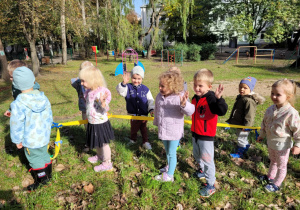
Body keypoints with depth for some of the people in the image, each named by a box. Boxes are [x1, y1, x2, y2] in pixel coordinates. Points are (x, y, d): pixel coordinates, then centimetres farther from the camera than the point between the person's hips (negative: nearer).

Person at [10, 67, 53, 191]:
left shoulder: (18, 104, -26)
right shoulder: (43, 98, -10)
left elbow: (17, 125, -17)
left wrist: (17, 140, -2)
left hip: (30, 140, -5)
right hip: (45, 136, 5)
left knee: (35, 158, 15)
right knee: (44, 154, 24)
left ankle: (41, 179, 31)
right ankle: (48, 174, 42)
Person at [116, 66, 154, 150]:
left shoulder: (145, 89, -5)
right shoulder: (128, 87, -9)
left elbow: (150, 100, 2)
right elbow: (120, 90, -29)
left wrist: (151, 109, -7)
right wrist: (124, 83, -46)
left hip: (143, 114, 0)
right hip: (133, 114, 0)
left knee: (144, 129, 16)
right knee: (133, 129, 19)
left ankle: (145, 142, 31)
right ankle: (133, 141, 41)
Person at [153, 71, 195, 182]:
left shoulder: (180, 97, -21)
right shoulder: (159, 96, -2)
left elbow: (190, 111, -32)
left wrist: (184, 104, -53)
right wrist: (156, 122, 26)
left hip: (174, 131, -6)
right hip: (163, 130, 6)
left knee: (171, 153, 6)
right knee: (167, 151, 25)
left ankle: (169, 175, 20)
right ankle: (169, 166, 48)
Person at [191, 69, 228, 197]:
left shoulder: (210, 99, -24)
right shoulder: (195, 98, 1)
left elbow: (222, 111, -39)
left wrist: (219, 98, -55)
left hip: (206, 136, -8)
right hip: (195, 133, 8)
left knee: (207, 159, 1)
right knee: (197, 155, 26)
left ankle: (211, 185, 17)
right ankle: (202, 171, 52)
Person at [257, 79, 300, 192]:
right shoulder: (270, 109, -6)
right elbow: (264, 123, 10)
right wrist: (262, 135, 18)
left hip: (282, 145, -6)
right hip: (271, 142, 6)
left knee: (281, 165, 15)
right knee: (273, 161, 28)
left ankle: (276, 184, 33)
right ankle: (270, 176, 49)